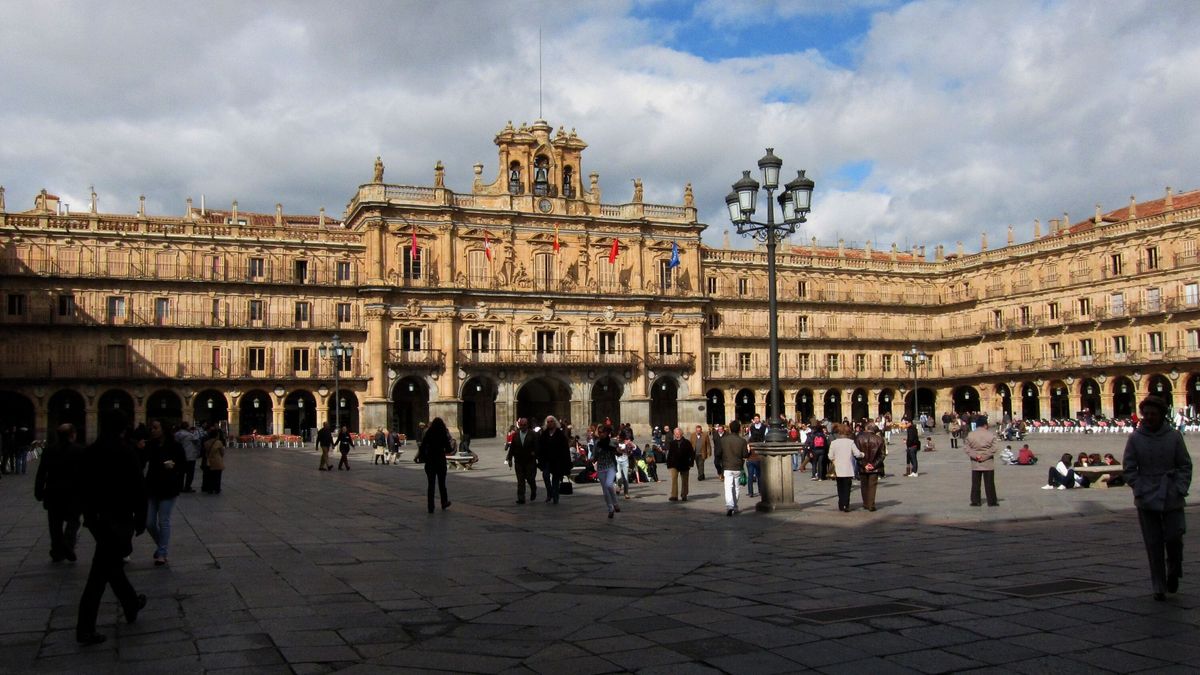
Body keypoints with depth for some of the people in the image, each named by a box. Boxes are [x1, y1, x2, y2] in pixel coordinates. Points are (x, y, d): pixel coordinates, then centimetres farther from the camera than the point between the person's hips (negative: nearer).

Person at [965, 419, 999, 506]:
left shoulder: (970, 435, -1)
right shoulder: (991, 435, -6)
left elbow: (967, 449, -5)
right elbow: (993, 449, -12)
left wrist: (975, 456, -12)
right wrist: (984, 456, -11)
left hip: (975, 464, 2)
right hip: (988, 463, -1)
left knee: (975, 483, 8)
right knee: (989, 483, 6)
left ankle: (975, 501, 9)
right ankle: (992, 501, 10)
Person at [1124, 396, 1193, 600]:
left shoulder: (1174, 436, -1)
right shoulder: (1135, 438, -2)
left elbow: (1185, 466, 4)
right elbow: (1128, 469, 2)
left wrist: (1180, 489, -7)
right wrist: (1140, 490, -8)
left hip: (1172, 499, 0)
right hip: (1146, 500, 0)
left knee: (1174, 537, -2)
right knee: (1153, 544, 3)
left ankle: (1174, 573, 29)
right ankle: (1159, 587, 13)